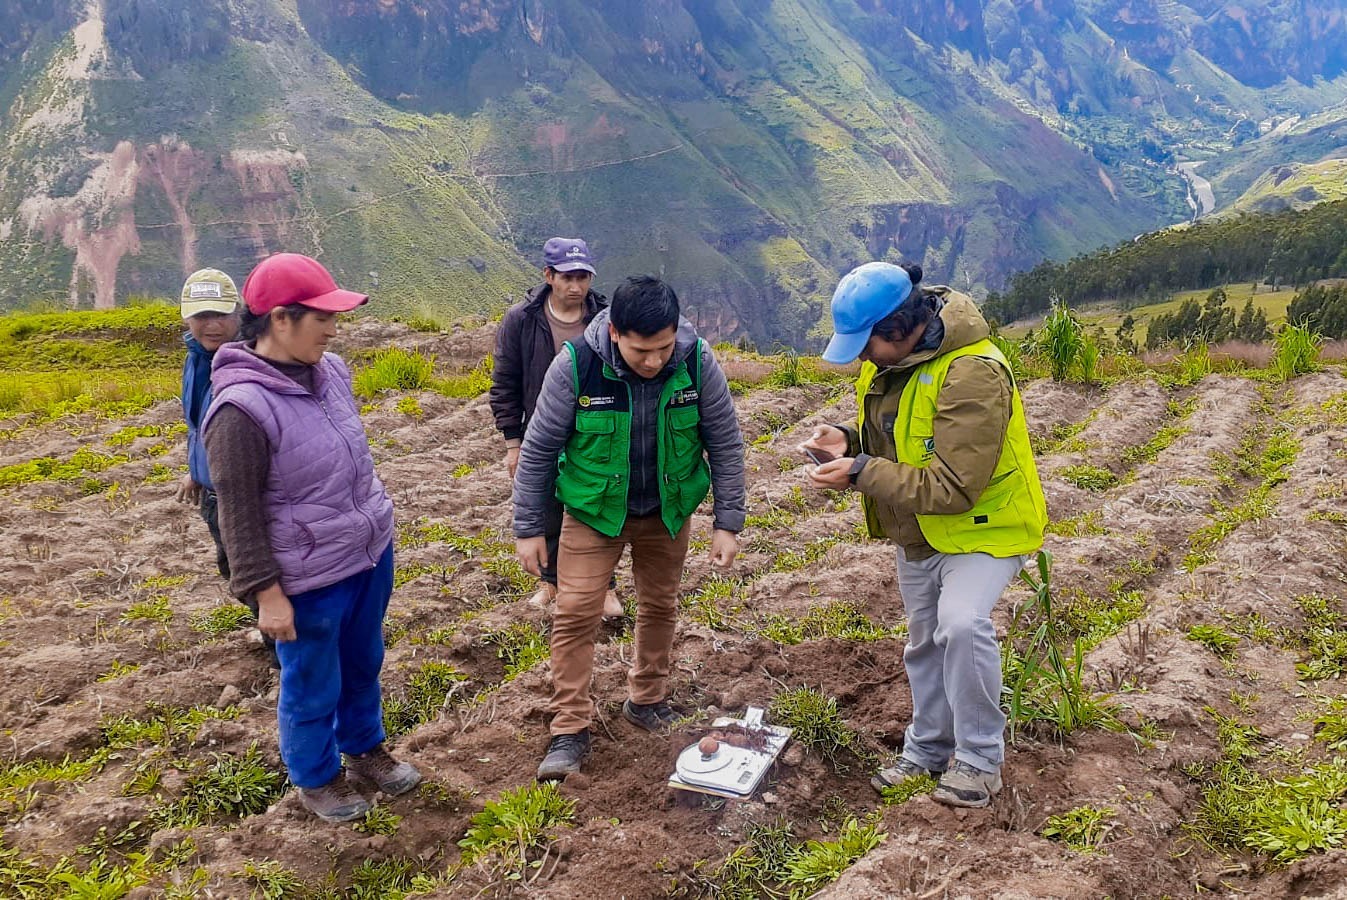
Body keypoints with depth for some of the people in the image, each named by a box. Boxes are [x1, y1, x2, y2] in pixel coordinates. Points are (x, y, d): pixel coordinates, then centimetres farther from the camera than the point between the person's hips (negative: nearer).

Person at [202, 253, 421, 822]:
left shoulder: (330, 370, -2)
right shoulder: (242, 409, -24)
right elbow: (238, 515, -18)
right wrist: (266, 594, -16)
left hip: (372, 555, 7)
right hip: (311, 579, -7)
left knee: (363, 665, 25)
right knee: (313, 688, 15)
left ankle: (364, 748, 48)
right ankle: (315, 778, 39)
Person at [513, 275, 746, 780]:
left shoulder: (697, 362, -20)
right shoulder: (575, 365, -24)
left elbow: (725, 444, -8)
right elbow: (538, 450, -12)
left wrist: (728, 523, -10)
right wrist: (528, 529, -9)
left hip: (666, 511, 2)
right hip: (593, 512, -2)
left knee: (660, 607, 14)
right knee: (576, 613, -6)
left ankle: (647, 701, 35)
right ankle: (570, 730, 7)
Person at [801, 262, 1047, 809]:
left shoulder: (973, 374, -32)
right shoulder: (888, 361, -4)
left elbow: (953, 487, -34)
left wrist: (862, 474, -32)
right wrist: (849, 442, -12)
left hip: (983, 524, -8)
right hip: (918, 532, 8)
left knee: (962, 623, -29)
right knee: (923, 640, 18)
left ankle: (980, 759, -9)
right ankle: (927, 751, 38)